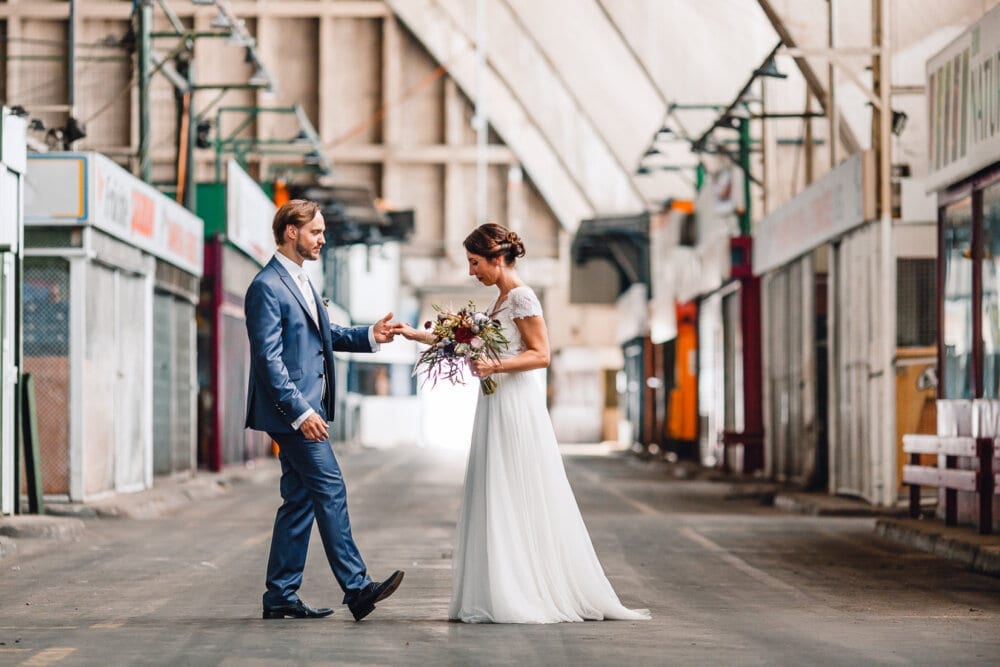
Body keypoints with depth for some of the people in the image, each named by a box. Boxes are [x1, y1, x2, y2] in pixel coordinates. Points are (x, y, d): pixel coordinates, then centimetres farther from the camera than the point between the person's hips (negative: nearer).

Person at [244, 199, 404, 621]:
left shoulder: (299, 282, 17)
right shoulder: (267, 287, -14)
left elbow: (324, 334, 25)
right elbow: (269, 359, -19)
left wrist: (369, 336, 8)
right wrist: (301, 412, -23)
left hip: (306, 408, 10)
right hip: (291, 411, -10)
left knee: (300, 500, 9)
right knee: (330, 490, -10)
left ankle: (281, 597, 12)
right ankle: (357, 588, -8)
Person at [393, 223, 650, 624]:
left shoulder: (521, 297, -10)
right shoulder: (501, 300, 16)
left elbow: (541, 354, -14)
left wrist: (496, 366, -24)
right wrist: (418, 335, 20)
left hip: (517, 407, -9)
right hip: (497, 406, 9)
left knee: (517, 501, -6)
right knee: (497, 500, 8)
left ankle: (525, 597, -2)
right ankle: (505, 596, 10)